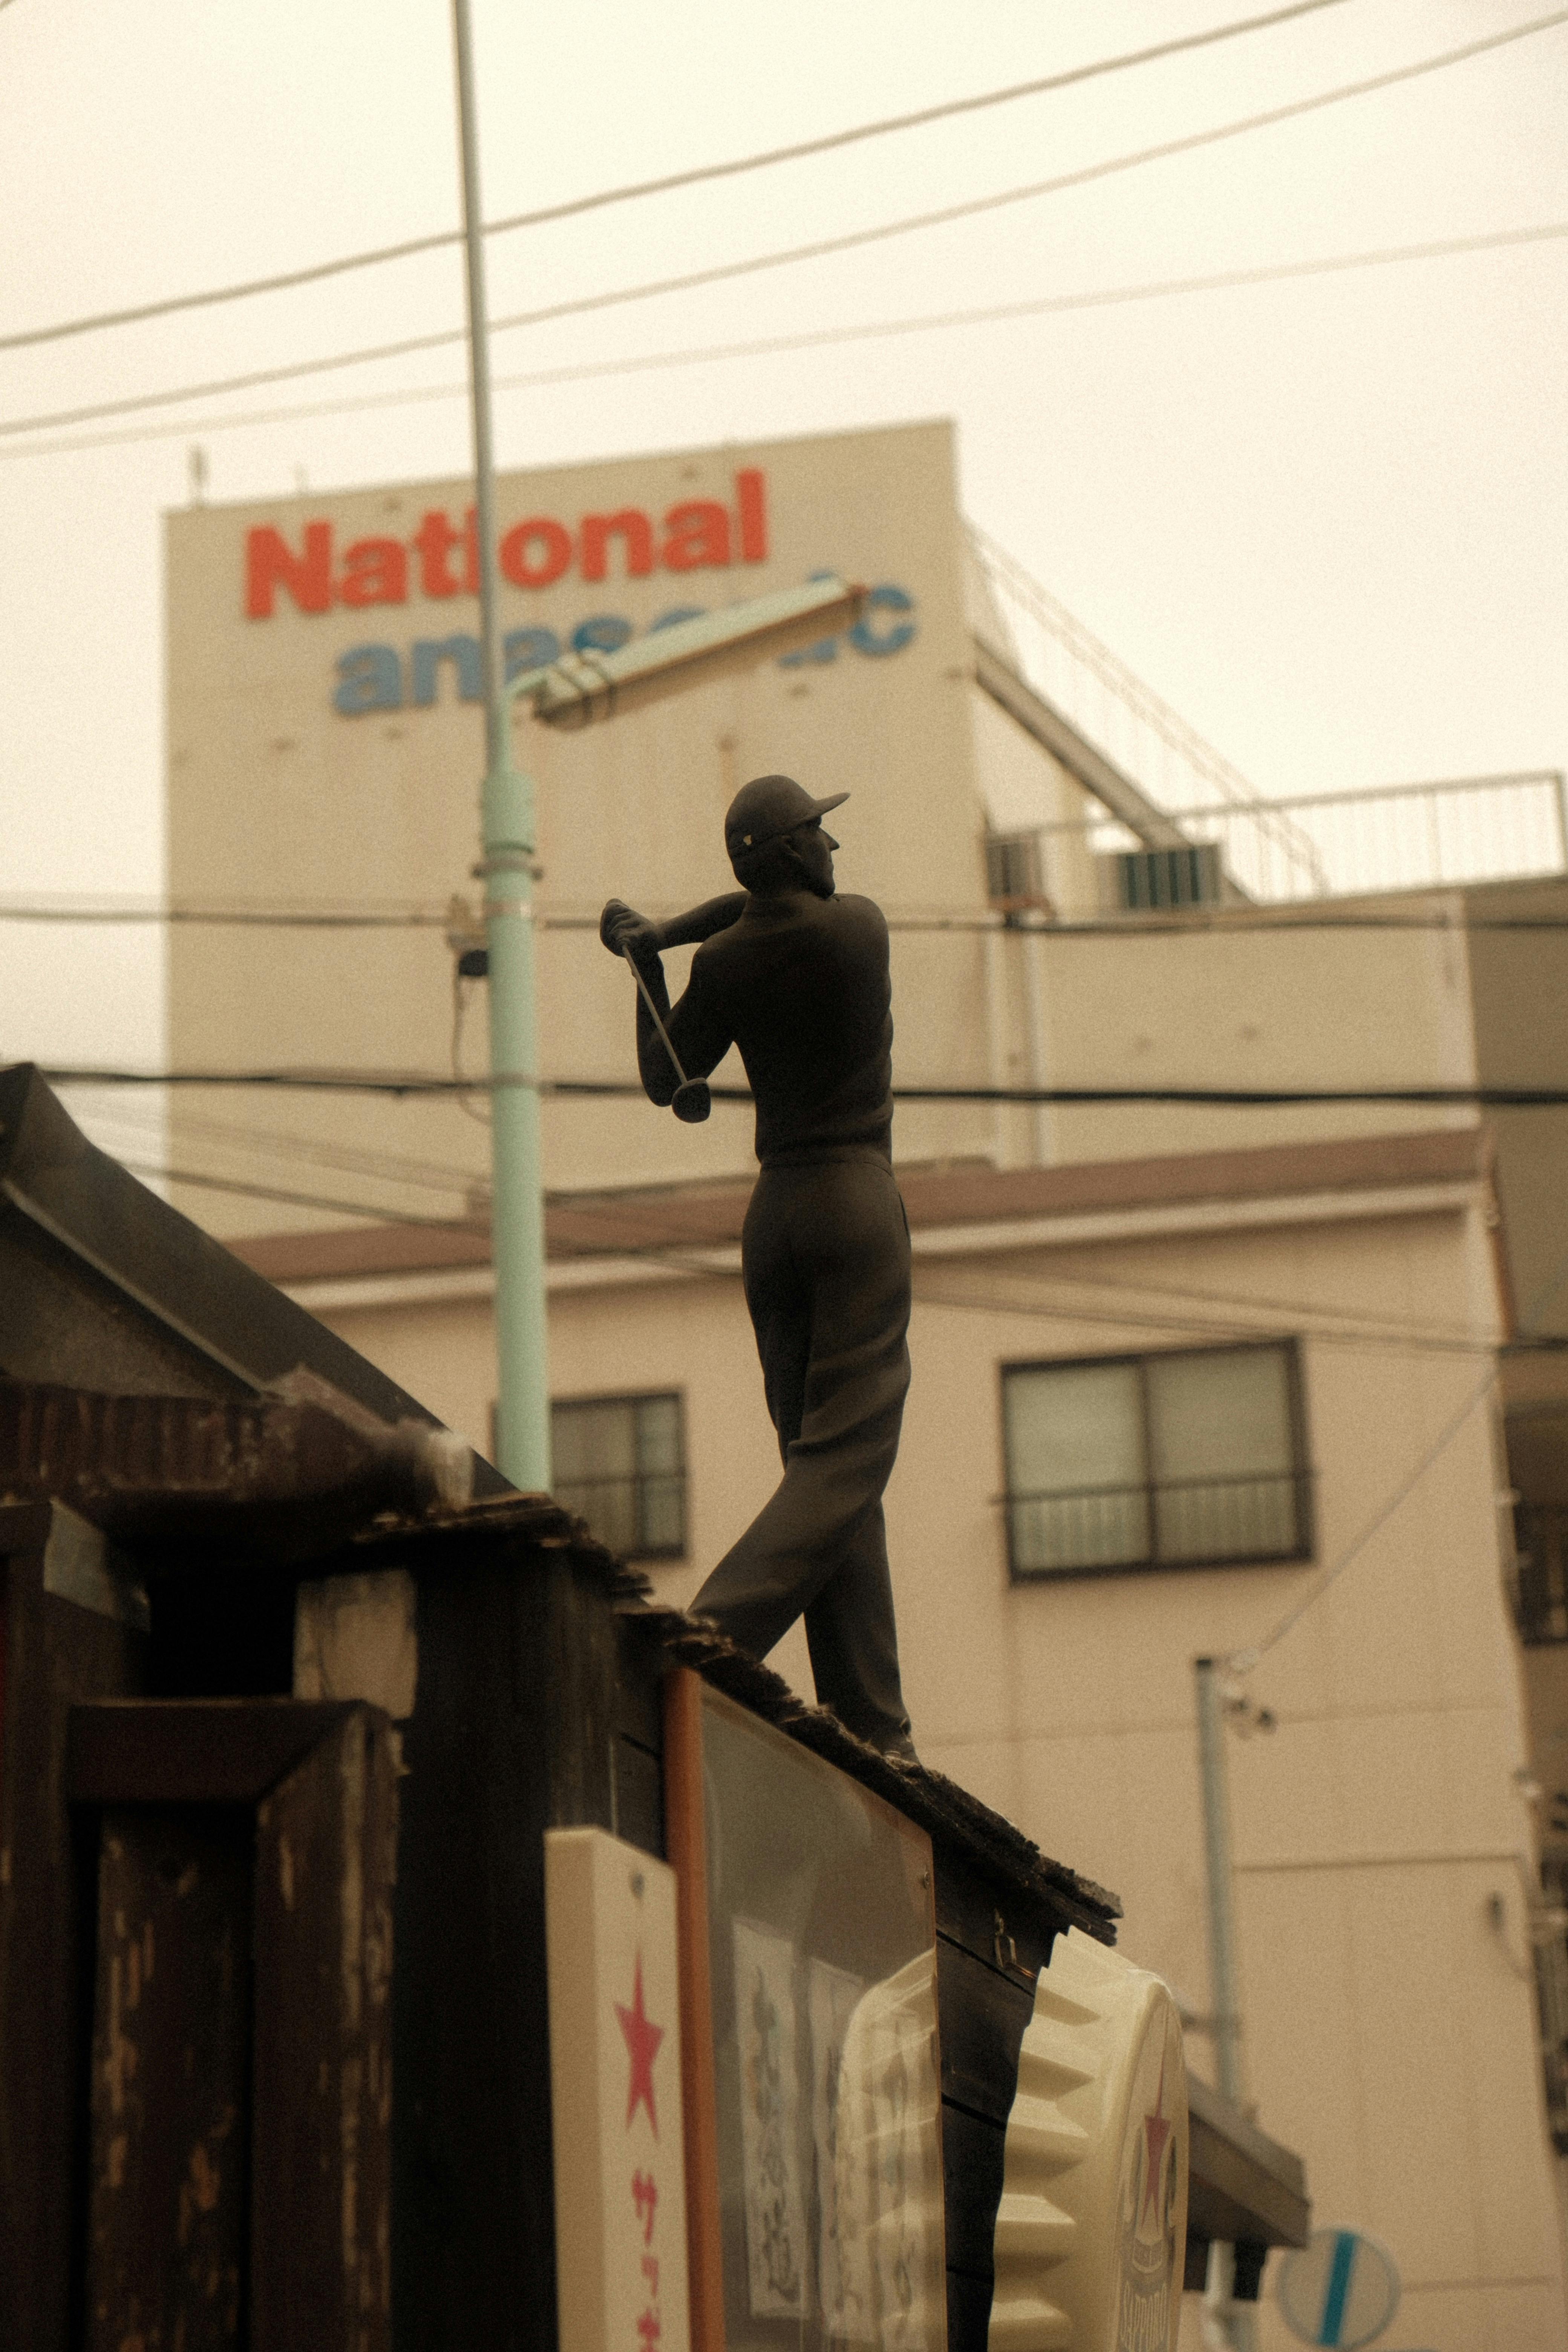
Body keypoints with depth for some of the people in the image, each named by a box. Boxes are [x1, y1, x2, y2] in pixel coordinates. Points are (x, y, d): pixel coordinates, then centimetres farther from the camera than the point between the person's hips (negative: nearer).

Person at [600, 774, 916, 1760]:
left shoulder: (725, 965, 2)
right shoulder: (858, 927, -6)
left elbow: (666, 1082, 13)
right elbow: (777, 908, 13)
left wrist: (647, 960, 20)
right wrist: (661, 933, 6)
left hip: (774, 1209, 5)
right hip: (857, 1205, -5)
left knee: (823, 1459, 6)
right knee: (847, 1459, -9)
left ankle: (871, 1722, 4)